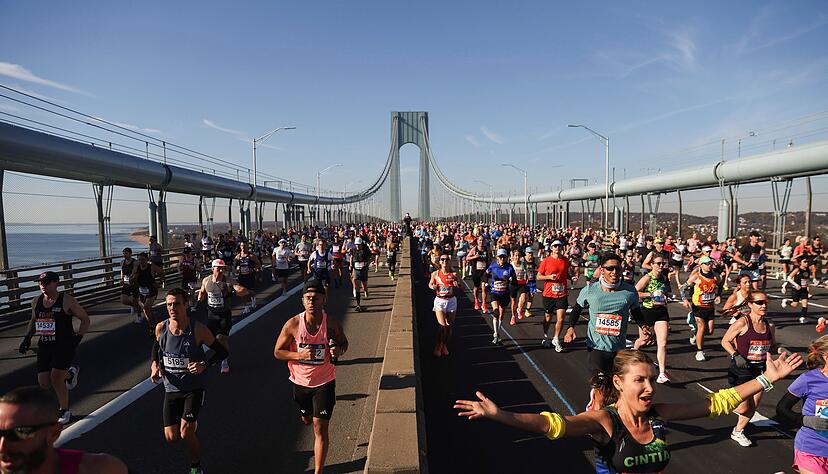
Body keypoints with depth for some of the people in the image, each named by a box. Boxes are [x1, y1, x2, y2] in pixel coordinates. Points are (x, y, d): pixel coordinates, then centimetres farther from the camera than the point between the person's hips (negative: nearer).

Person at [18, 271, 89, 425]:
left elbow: (85, 319, -3)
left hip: (65, 345, -6)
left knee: (56, 378, -16)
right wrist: (27, 337, 12)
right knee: (44, 383, 3)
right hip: (44, 346, 6)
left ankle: (65, 411, 5)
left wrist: (78, 337, -14)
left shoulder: (67, 300, -10)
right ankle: (70, 373, 35)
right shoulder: (36, 301, 6)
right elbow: (33, 320, 25)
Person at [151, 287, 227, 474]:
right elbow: (156, 347, 17)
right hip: (171, 387, 4)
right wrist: (154, 366, 0)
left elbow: (222, 352, -8)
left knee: (185, 433, -13)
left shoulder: (198, 329, -17)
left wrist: (205, 364, -24)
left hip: (194, 387, -4)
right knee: (171, 437, 4)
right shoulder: (161, 328, -7)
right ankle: (191, 423, 40)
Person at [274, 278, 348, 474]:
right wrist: (300, 355, -24)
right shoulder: (293, 324, -16)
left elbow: (344, 343, 3)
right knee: (307, 419, 26)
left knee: (320, 428, -3)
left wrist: (338, 351, -21)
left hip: (324, 382, -2)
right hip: (301, 381, 2)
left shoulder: (332, 325, -16)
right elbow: (277, 352, -7)